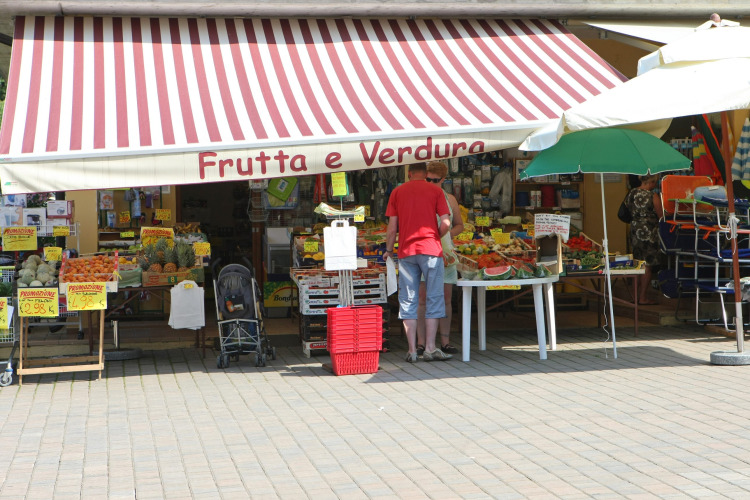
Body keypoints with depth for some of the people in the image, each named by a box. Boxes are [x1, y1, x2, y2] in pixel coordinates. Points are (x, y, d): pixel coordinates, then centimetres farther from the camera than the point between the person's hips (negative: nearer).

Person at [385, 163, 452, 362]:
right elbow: (445, 223, -5)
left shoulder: (397, 192, 8)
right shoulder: (435, 190, 3)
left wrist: (389, 250, 17)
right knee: (434, 299, 3)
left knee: (408, 301, 5)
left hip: (406, 251, 2)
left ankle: (412, 350, 3)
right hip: (431, 249, -2)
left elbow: (392, 227, 5)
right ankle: (430, 348, -1)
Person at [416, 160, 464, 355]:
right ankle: (421, 342, -1)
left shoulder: (449, 199, 12)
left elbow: (459, 225, 17)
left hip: (445, 253, 3)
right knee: (422, 299, -5)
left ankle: (445, 341, 9)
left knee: (445, 298, 3)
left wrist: (447, 234, -2)